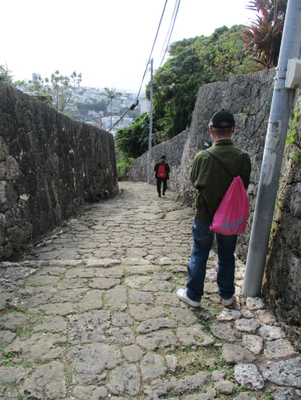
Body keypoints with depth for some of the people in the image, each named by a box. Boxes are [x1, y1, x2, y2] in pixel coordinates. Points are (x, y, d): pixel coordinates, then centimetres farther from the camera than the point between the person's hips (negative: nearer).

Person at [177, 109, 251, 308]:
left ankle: (193, 295, 27)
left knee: (199, 256, 14)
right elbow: (244, 186, 1)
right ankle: (227, 295, 35)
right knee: (227, 257, 18)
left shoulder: (203, 157, -18)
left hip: (205, 216, -2)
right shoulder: (243, 158, -12)